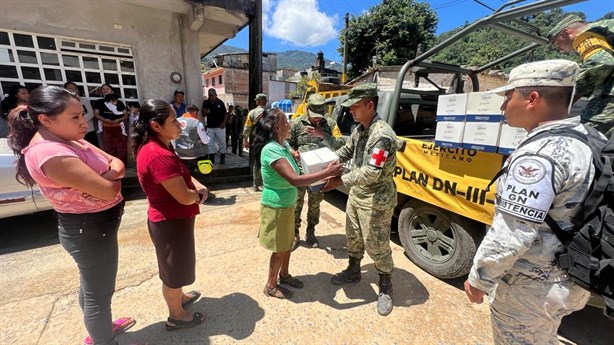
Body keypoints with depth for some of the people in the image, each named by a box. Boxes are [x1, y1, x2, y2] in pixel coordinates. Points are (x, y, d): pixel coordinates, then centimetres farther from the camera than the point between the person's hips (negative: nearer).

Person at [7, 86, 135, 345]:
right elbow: (109, 190, -30)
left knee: (92, 285, 28)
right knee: (99, 292, 10)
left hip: (95, 225, 10)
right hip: (90, 230, -10)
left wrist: (108, 174, -20)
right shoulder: (50, 153, -27)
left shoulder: (70, 139, 3)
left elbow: (118, 164, 2)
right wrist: (113, 177, -8)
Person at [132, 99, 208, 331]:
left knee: (175, 265, 28)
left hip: (169, 218, 10)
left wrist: (198, 185, -5)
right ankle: (176, 316, 36)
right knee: (173, 269, 12)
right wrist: (198, 194, -7)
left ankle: (180, 297, 51)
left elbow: (181, 173, 14)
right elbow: (185, 197, -30)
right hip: (171, 222, -9)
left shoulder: (152, 147, 3)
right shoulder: (159, 155, -30)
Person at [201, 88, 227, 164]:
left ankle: (222, 158, 16)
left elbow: (225, 114, 2)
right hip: (210, 127, 3)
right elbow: (203, 115, 10)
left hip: (220, 126, -2)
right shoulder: (205, 102, 4)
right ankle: (211, 159, 14)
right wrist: (205, 112, -12)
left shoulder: (220, 102, -2)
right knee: (210, 143, 5)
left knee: (222, 142, 5)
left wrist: (223, 122, -10)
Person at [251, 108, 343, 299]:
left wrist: (325, 171, -1)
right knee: (279, 249, 9)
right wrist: (326, 173, -32)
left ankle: (284, 275, 45)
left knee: (287, 243, 23)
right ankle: (270, 286, 32)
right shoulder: (271, 150, -27)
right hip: (276, 206, -8)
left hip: (287, 204, 8)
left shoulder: (284, 145, 2)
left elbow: (294, 174, 11)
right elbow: (294, 179, -35)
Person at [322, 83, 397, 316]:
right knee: (353, 236, 23)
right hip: (356, 194, 9)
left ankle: (386, 287, 31)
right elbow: (347, 150, 16)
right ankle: (353, 271, 46)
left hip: (376, 201, -9)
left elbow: (371, 173, -30)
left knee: (377, 246, 7)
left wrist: (341, 181, -26)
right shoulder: (359, 129, 4)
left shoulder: (382, 135, -25)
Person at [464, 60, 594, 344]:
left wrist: (478, 278, -15)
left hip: (529, 287, -8)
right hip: (567, 280, 9)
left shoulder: (538, 156, -27)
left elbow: (511, 234, -28)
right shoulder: (585, 140, 3)